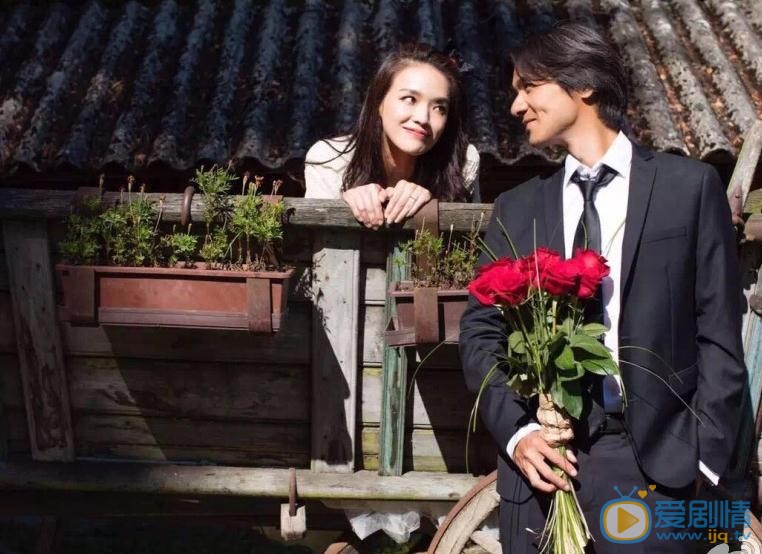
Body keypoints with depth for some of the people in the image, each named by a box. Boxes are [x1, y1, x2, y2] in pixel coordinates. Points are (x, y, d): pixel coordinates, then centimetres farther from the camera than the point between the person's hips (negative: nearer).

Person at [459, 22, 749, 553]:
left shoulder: (689, 185, 3)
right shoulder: (518, 207, 11)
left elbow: (718, 333, 1)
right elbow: (480, 329, 8)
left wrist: (702, 451, -6)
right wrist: (514, 431, -6)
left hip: (649, 456, -2)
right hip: (537, 453, 3)